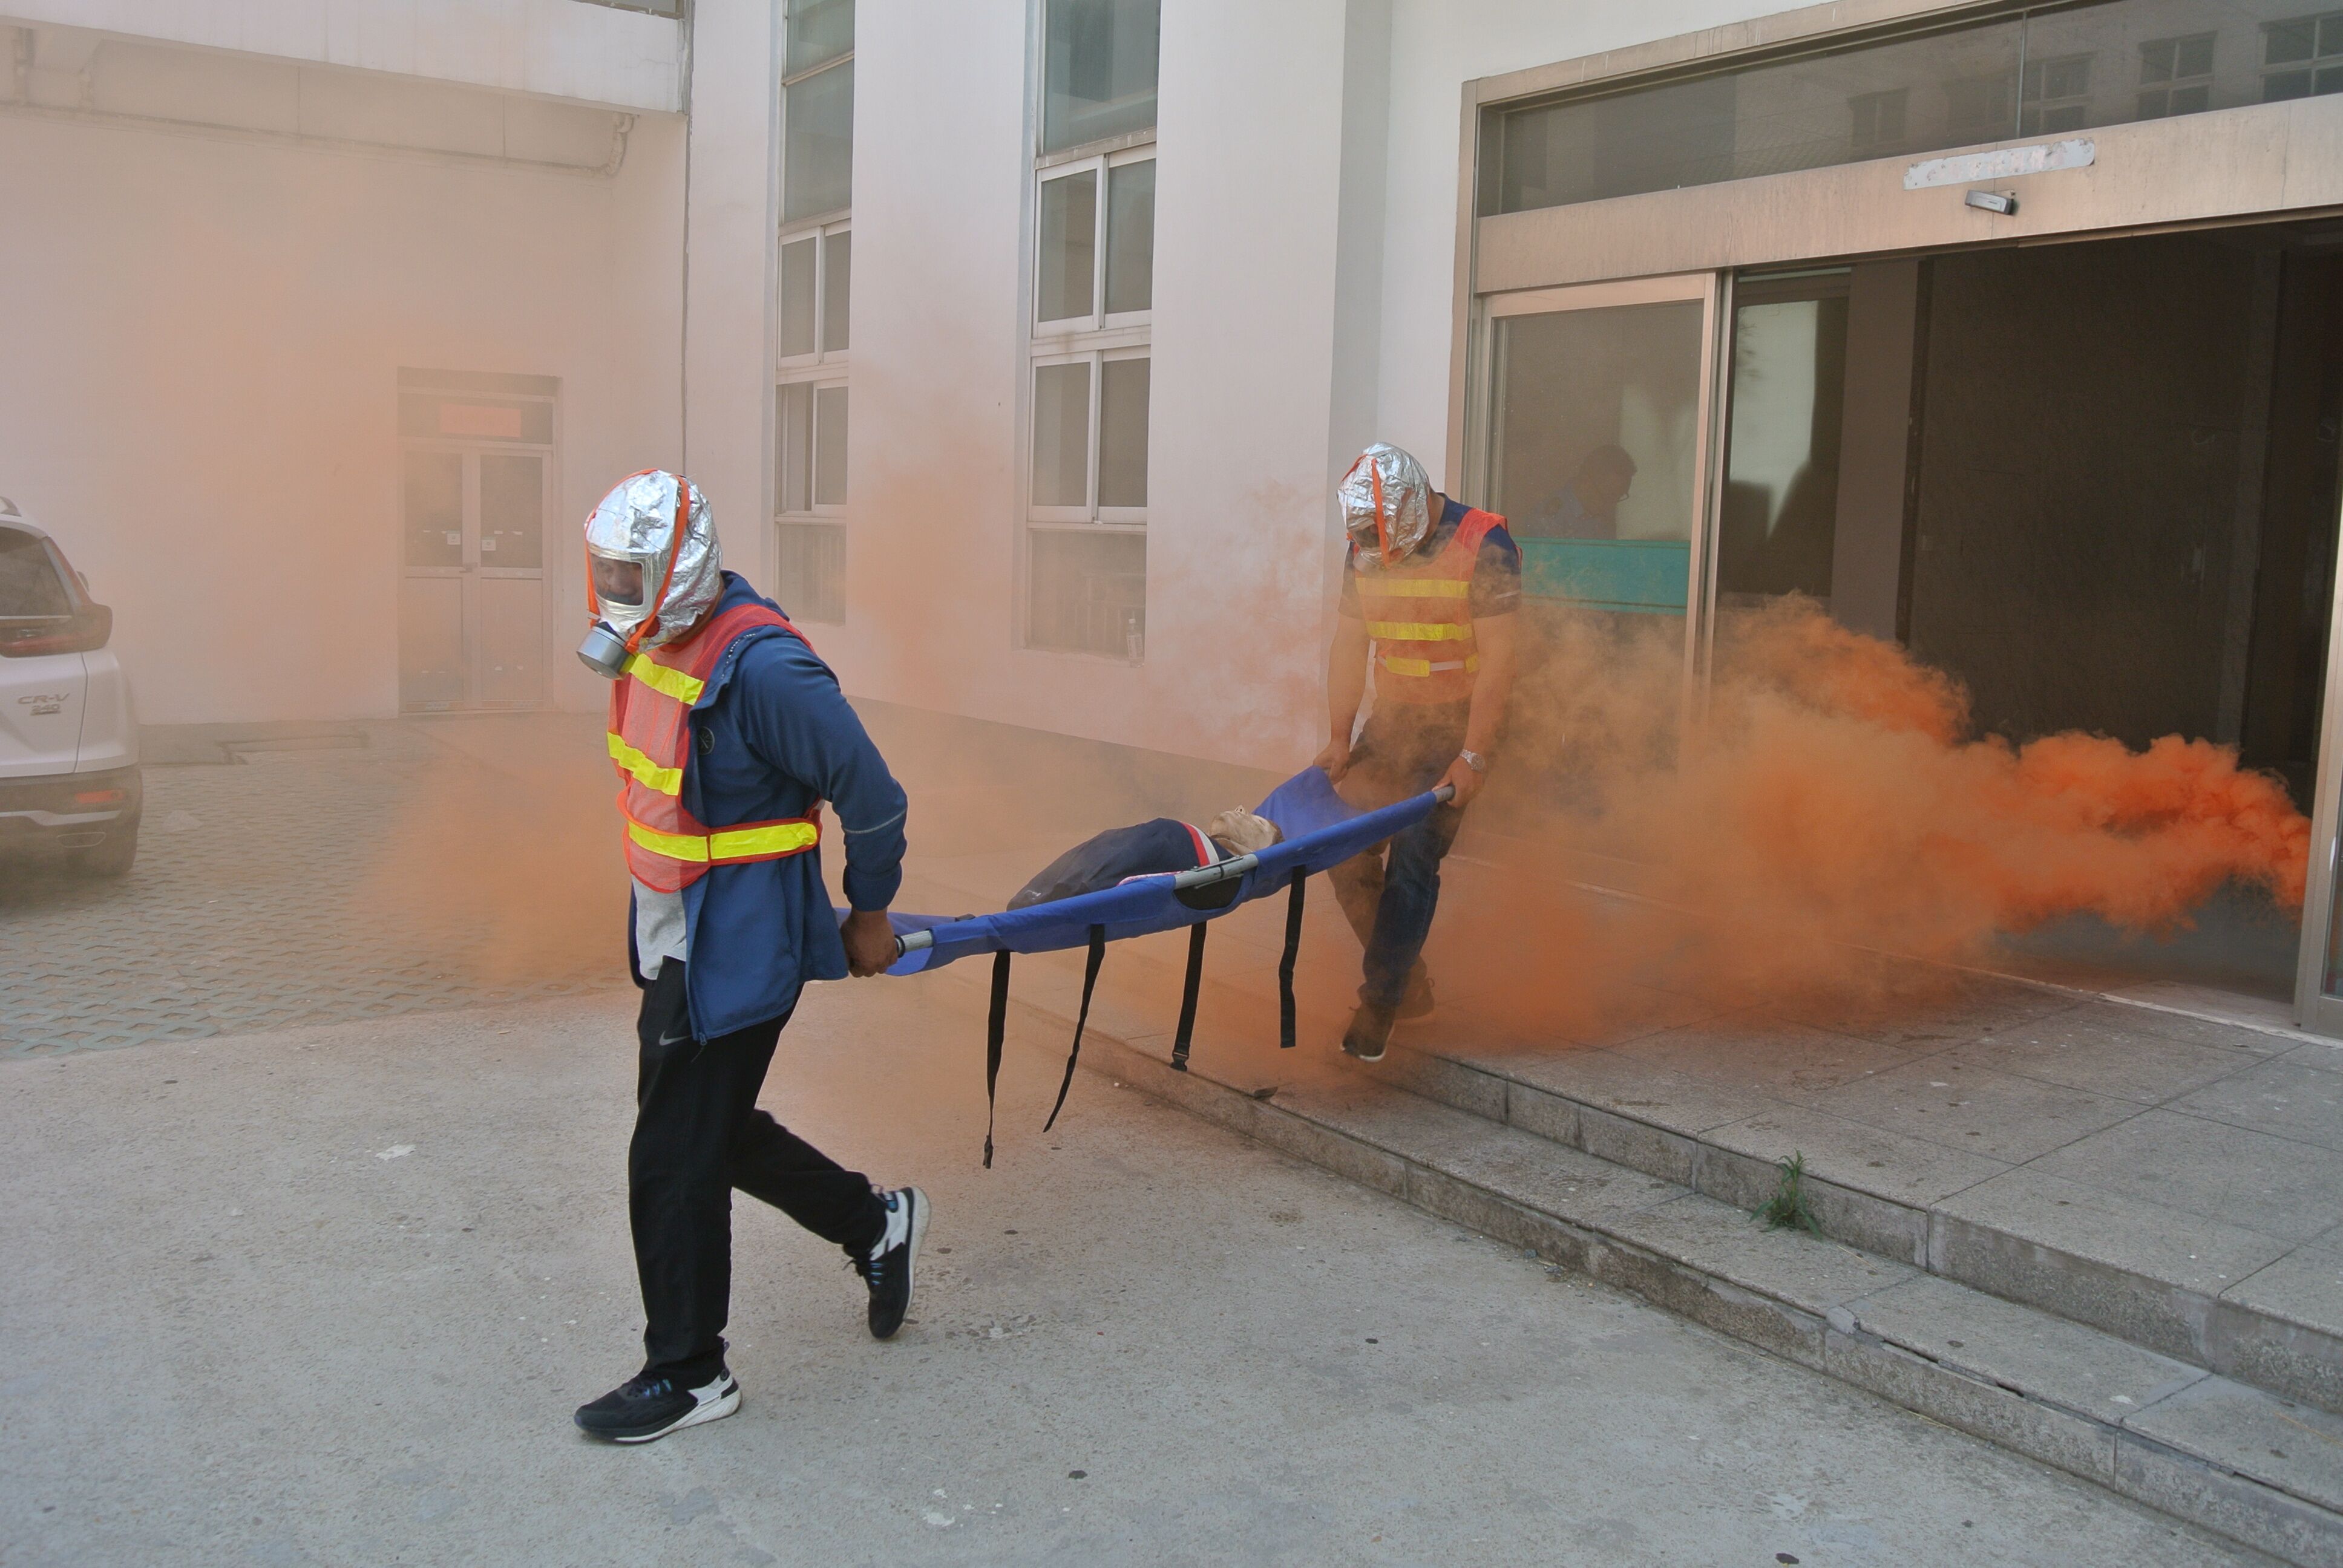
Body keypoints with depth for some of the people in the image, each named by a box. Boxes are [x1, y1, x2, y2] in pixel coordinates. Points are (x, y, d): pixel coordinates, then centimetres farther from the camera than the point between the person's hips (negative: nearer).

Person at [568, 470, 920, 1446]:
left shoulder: (760, 668, -25)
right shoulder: (656, 645, 4)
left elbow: (871, 796, -20)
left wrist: (868, 917, -8)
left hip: (733, 956, -9)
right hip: (672, 943, 10)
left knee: (675, 1164, 2)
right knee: (712, 1128, 21)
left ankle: (688, 1376, 21)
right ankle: (876, 1223, 40)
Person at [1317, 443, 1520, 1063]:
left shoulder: (1484, 545, -16)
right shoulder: (1364, 551, 1)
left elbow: (1496, 661, -18)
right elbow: (1349, 648, 6)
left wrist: (1472, 757, -21)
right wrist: (1340, 739, -3)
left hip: (1463, 719, -6)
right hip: (1395, 715, 6)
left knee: (1413, 858, -14)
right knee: (1343, 841, -3)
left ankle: (1380, 1002, -3)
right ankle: (1408, 978, 13)